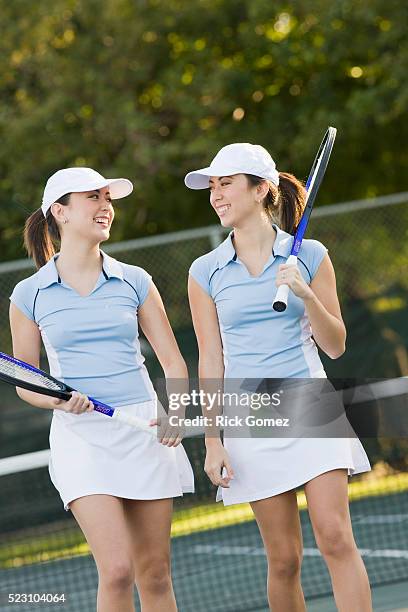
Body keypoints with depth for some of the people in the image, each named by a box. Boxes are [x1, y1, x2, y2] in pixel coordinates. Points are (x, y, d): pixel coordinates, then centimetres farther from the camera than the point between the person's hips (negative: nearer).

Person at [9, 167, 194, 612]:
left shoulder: (134, 281, 7)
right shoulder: (29, 295, 3)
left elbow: (173, 362, 10)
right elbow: (24, 382, 9)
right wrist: (58, 400, -12)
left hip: (145, 430, 2)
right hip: (80, 437, -2)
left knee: (155, 575, 4)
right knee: (117, 569, -16)